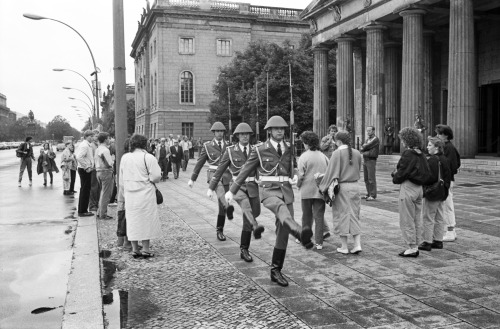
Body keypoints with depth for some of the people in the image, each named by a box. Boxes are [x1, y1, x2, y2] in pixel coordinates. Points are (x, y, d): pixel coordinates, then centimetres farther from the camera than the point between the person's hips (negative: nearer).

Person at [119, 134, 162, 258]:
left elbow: (121, 178, 12)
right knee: (146, 220, 4)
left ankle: (135, 249, 15)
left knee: (132, 220, 10)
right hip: (145, 193, -5)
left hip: (130, 194, 5)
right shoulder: (148, 157, -11)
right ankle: (146, 249, 8)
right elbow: (156, 176, -14)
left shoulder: (124, 157, 6)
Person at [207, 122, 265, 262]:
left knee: (247, 221, 4)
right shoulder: (230, 151, 1)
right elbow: (219, 170, 5)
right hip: (237, 186, -3)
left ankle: (244, 250, 15)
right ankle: (255, 227, -58)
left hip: (252, 187, 3)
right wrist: (211, 188, 5)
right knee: (245, 203, -38)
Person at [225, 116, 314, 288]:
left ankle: (276, 271, 17)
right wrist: (232, 191, 9)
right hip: (269, 192, -5)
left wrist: (294, 177, 4)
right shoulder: (260, 150, 0)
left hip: (286, 192, 5)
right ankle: (301, 233, -69)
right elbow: (245, 170, 7)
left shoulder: (288, 148, 13)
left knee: (283, 233, 4)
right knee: (282, 208, -39)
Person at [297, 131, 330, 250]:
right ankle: (319, 242, 4)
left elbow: (301, 175, -10)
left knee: (307, 216, 14)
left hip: (307, 190, -2)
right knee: (319, 216, 5)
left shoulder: (304, 156, -9)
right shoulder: (323, 156, 3)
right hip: (321, 191, 2)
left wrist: (298, 185, 6)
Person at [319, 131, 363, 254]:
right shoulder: (357, 153, 5)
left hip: (341, 187, -5)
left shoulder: (337, 153, -12)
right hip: (354, 186, 5)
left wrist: (323, 187, -4)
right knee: (354, 216, 12)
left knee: (342, 216, 4)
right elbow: (358, 171, 14)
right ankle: (357, 244, 5)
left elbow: (331, 172, -13)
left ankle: (344, 247, 10)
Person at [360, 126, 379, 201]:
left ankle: (373, 195, -3)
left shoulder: (375, 139, -7)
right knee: (366, 179, 9)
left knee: (371, 179, -7)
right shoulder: (367, 139, 18)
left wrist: (363, 147, 4)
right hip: (365, 160, 8)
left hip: (371, 161, -8)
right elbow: (361, 150, 9)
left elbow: (367, 146, -15)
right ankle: (368, 194, 16)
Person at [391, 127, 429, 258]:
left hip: (408, 188, -9)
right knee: (417, 220, 14)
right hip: (419, 188, 9)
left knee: (407, 221, 1)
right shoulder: (421, 154, 7)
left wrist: (395, 177, 3)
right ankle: (415, 246, 22)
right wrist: (396, 173, 6)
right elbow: (424, 172, 11)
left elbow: (401, 173, -19)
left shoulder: (408, 154, -18)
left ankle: (412, 248, 6)